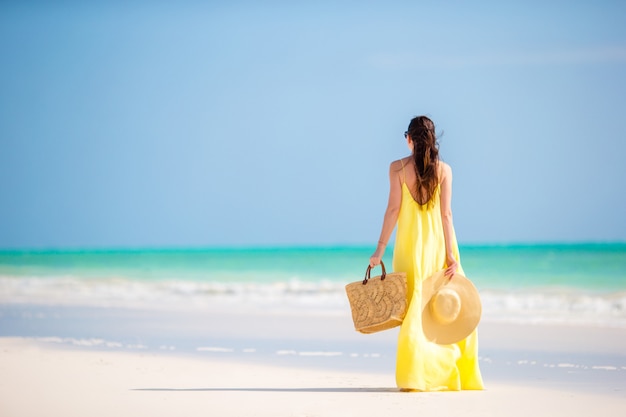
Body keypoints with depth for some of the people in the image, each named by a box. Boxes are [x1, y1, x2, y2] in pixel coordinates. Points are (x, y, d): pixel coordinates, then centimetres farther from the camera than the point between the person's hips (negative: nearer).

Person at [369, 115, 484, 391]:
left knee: (413, 308, 3)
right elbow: (446, 213, -4)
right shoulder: (443, 169, 1)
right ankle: (461, 375, 13)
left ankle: (413, 377, -3)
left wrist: (380, 248, -4)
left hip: (410, 244, -1)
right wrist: (451, 254, -4)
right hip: (437, 243, 1)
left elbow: (393, 209, -7)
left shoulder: (397, 167, -2)